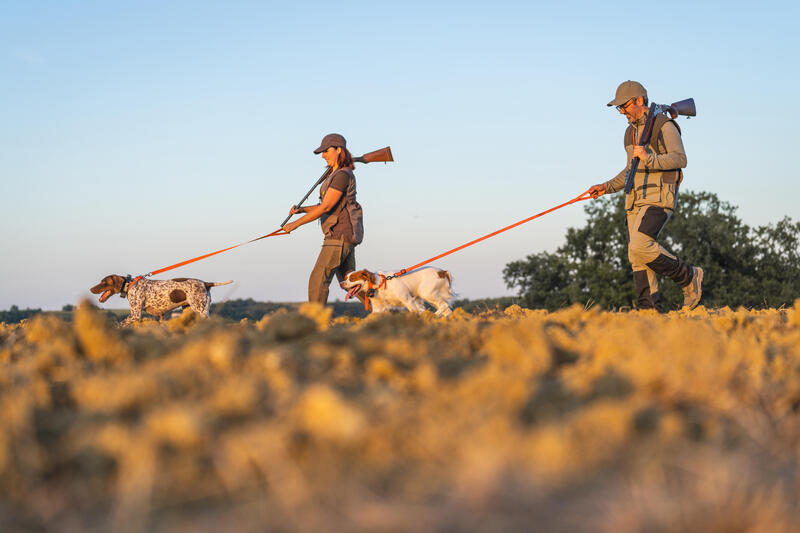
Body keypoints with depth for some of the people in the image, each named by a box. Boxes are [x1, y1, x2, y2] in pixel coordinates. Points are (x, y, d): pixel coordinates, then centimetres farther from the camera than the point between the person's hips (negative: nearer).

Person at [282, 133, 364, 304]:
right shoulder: (335, 175, 17)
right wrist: (302, 210, 6)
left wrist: (297, 223, -16)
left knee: (318, 279, -11)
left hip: (341, 234, -10)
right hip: (343, 234, 10)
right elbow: (326, 207, 20)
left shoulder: (343, 175, -14)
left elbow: (326, 207, -19)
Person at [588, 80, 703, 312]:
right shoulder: (631, 131, 20)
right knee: (636, 257, -1)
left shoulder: (664, 126, -6)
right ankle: (650, 308, 1)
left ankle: (688, 277, -5)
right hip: (636, 199, 8)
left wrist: (649, 158, -23)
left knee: (640, 246, -23)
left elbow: (680, 159, -15)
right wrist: (607, 187, 20)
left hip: (659, 198, -8)